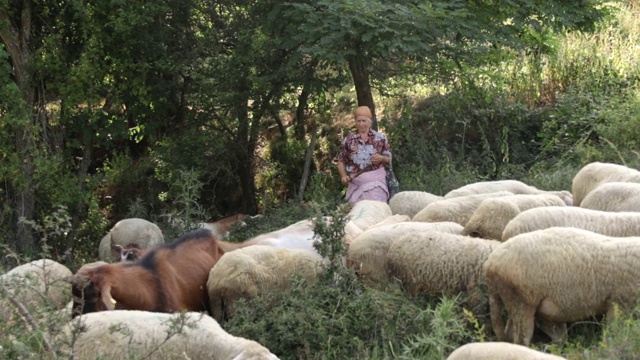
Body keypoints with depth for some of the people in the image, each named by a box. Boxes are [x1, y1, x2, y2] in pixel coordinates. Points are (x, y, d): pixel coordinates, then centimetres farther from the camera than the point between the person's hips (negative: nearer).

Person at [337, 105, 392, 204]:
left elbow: (389, 159, 11)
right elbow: (341, 161, 11)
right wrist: (344, 176, -5)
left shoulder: (380, 138, 7)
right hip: (355, 182, 1)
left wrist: (381, 158, -11)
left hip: (375, 181, -1)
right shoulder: (349, 139, 8)